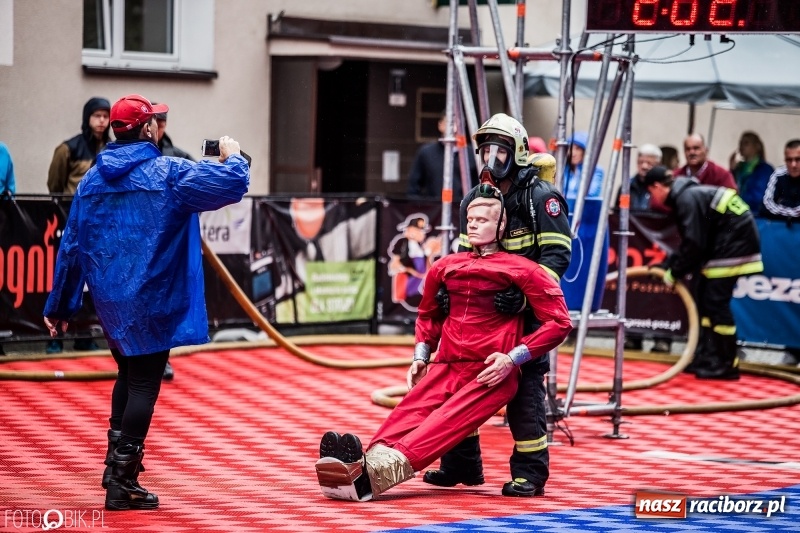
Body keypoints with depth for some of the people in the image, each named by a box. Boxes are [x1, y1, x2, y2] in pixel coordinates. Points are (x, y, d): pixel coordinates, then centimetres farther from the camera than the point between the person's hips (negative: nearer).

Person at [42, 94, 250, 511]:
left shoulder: (92, 180, 5)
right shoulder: (168, 174, -10)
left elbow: (71, 247, 8)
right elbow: (233, 183, -16)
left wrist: (60, 307, 15)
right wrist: (233, 158, 7)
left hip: (109, 301, 6)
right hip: (152, 301, -6)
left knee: (129, 373, 24)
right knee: (144, 383, -1)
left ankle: (117, 458, 20)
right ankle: (123, 482, -2)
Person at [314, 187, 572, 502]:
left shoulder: (522, 270, 3)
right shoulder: (446, 267, 18)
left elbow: (559, 322, -2)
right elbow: (428, 315, 35)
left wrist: (513, 358, -11)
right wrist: (421, 356, 17)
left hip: (490, 375, -5)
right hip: (446, 369, 5)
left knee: (447, 420, -31)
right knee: (408, 412, -25)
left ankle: (379, 471, -56)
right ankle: (366, 463, -53)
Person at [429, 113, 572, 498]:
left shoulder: (541, 196, -11)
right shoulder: (474, 199, 10)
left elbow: (557, 256, -16)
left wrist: (524, 295, -27)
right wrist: (449, 287, -3)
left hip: (528, 310, -7)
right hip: (481, 308, 7)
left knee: (524, 388, -8)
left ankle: (530, 473, 1)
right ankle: (462, 466, 16)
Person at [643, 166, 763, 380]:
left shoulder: (687, 199, -17)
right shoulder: (685, 195, 14)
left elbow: (694, 244, -19)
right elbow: (690, 241, 18)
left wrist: (675, 272, -9)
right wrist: (667, 264, 12)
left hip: (736, 242, -10)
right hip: (724, 244, 10)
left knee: (716, 300, -8)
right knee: (703, 296, 12)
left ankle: (726, 365, -3)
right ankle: (706, 358, 17)